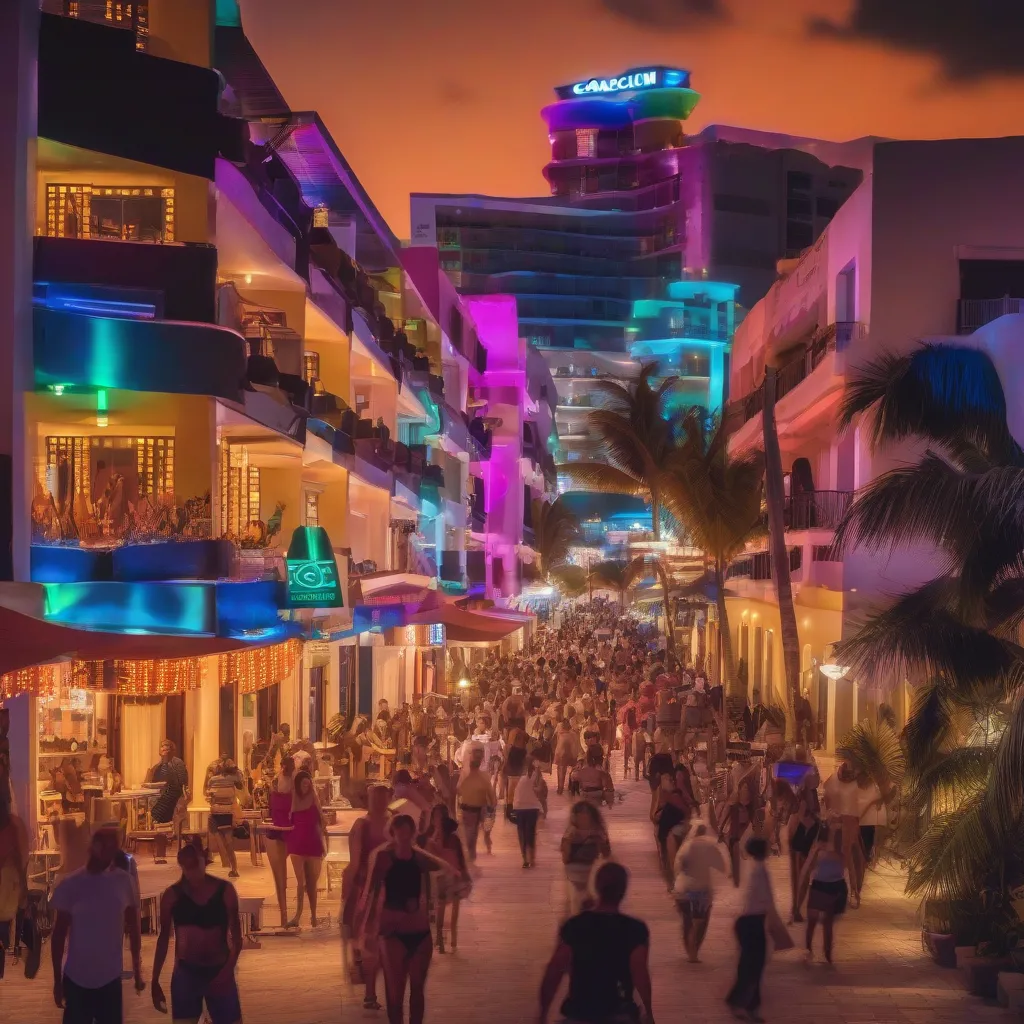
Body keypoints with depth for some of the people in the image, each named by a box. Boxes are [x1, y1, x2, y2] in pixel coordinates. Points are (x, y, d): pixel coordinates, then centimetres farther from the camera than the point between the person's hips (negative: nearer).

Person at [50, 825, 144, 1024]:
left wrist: (137, 970, 11)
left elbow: (133, 927, 8)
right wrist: (57, 979, 0)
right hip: (77, 979, -2)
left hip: (111, 978, 2)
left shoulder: (124, 881, -1)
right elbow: (59, 934, -1)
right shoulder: (70, 884, -7)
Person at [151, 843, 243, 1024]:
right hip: (186, 974, 1)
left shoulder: (224, 891, -7)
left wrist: (228, 970, -17)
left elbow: (236, 935, -4)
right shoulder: (173, 895, -5)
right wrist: (155, 981, 3)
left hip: (219, 972, -1)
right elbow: (164, 938, 4)